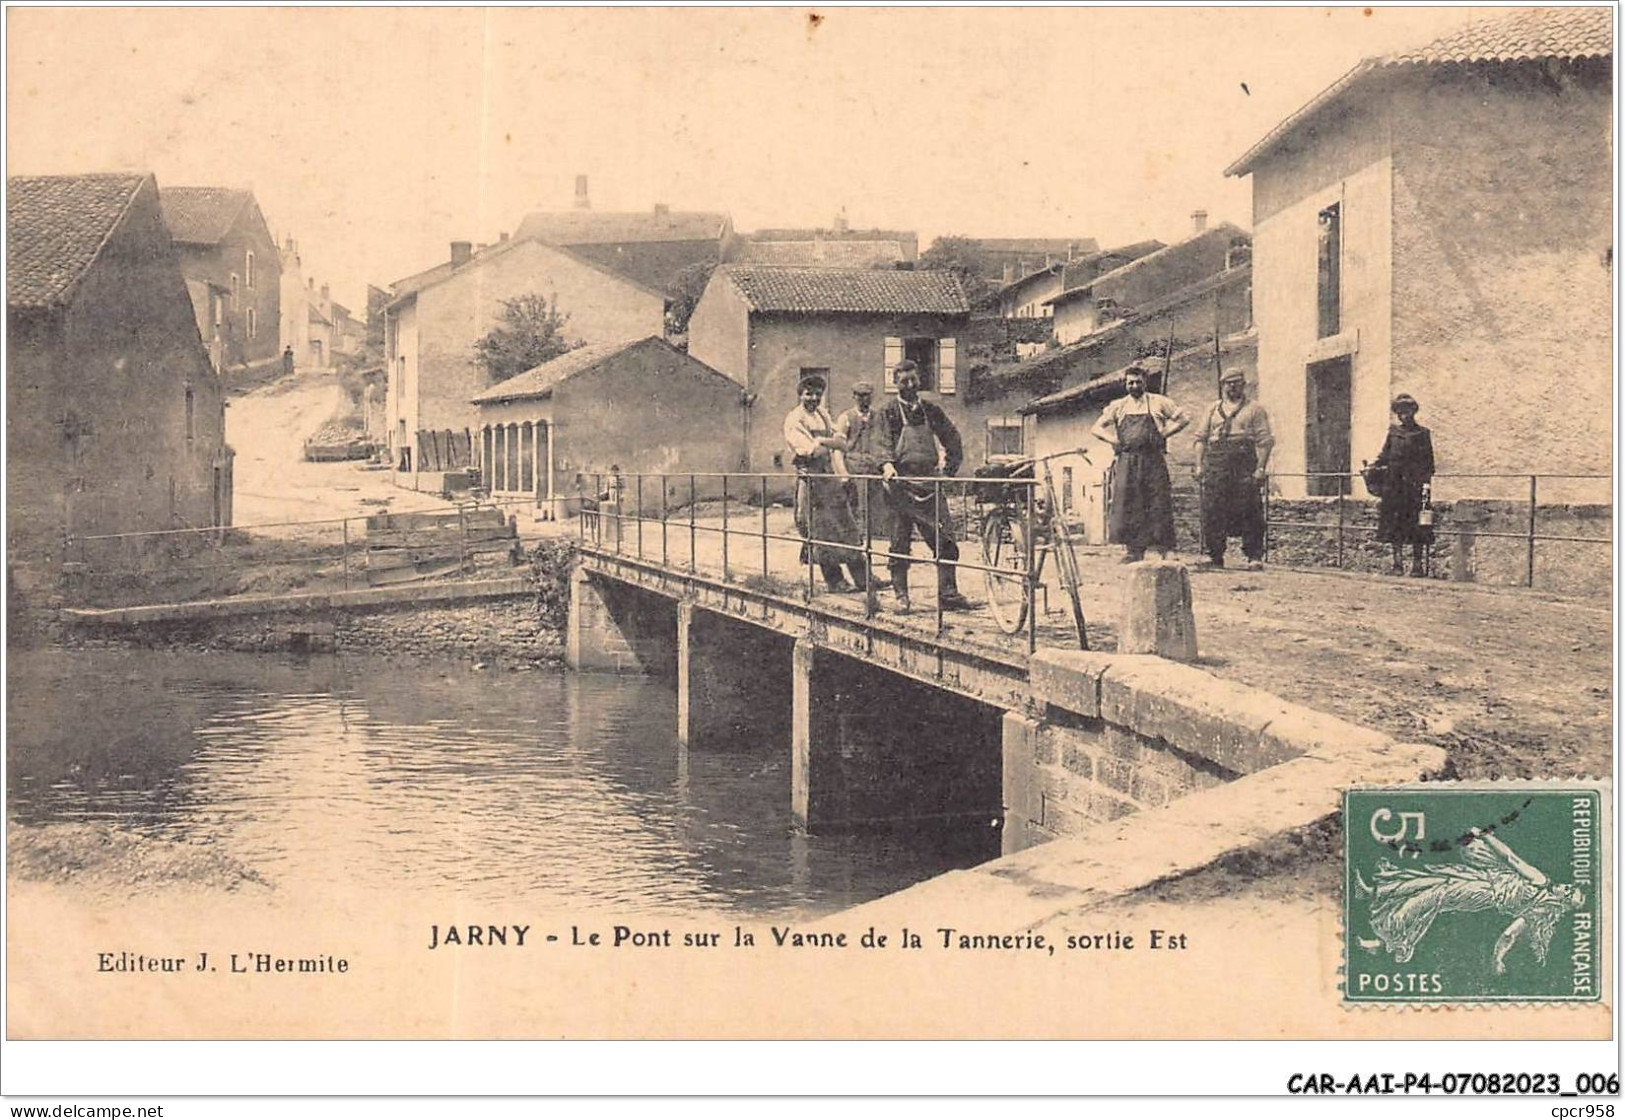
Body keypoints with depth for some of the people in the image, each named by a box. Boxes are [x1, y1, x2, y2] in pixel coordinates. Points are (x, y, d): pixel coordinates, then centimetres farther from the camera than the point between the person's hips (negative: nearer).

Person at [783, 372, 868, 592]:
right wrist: (831, 443, -6)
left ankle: (862, 579, 11)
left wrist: (821, 442, -8)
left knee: (847, 530, 8)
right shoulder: (794, 420, -8)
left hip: (831, 477, 7)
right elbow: (810, 450, -18)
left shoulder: (823, 414, 15)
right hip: (810, 480, -7)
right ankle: (835, 581, 4)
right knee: (821, 531, -3)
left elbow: (842, 444, 10)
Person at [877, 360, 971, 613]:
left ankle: (948, 594, 1)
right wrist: (887, 464, -27)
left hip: (930, 482, 3)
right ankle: (901, 596, 7)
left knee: (945, 540, -3)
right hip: (901, 483, -3)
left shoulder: (931, 411, 15)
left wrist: (950, 466, 8)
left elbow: (952, 438, 19)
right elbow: (885, 441, -9)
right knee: (900, 543, 0)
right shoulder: (889, 413, 4)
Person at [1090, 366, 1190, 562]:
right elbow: (1096, 429, 15)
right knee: (1127, 504, -3)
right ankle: (1132, 549, 2)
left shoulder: (1158, 402, 9)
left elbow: (1183, 420, 11)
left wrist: (1164, 434, 0)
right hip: (1126, 461, 2)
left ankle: (1166, 550, -3)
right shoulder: (1117, 406, 14)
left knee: (1159, 504, -6)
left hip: (1153, 460, -2)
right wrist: (1113, 440, 1)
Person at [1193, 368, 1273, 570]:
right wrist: (1199, 464, 5)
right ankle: (1215, 556, 9)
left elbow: (1264, 441, 1)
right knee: (1212, 512, 0)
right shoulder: (1214, 410, 21)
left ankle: (1254, 557, -4)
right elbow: (1201, 438, 17)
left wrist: (1260, 468, -10)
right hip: (1215, 464, 4)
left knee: (1248, 513, -7)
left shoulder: (1255, 410, 9)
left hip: (1244, 464, -4)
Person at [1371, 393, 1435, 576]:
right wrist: (1372, 468, 2)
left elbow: (1428, 463, 2)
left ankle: (1417, 564, 2)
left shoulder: (1423, 434, 5)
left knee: (1416, 525, -3)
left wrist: (1426, 482, -7)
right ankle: (1398, 563, 7)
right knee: (1395, 525, 2)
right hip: (1394, 484, 3)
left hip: (1414, 484, -3)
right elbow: (1385, 455, 17)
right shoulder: (1394, 432, 13)